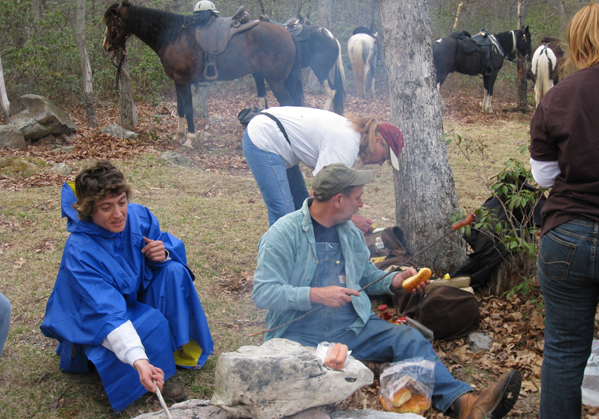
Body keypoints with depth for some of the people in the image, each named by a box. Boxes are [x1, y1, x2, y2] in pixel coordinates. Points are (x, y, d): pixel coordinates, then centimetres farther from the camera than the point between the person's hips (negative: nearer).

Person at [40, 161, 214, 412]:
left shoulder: (138, 216, -16)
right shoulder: (79, 252, -32)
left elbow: (171, 246, 1)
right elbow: (107, 315, -41)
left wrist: (163, 253, -25)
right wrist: (139, 360, -53)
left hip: (136, 296, 6)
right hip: (92, 323, -5)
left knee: (173, 271, -20)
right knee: (152, 322, -32)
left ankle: (180, 347, -9)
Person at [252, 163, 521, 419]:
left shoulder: (350, 231, 17)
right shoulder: (284, 234, -6)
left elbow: (366, 276, 30)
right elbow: (263, 293, -13)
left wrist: (396, 280, 8)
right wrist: (316, 294, -24)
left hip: (351, 327, 5)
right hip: (299, 334, -5)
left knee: (408, 340, -18)